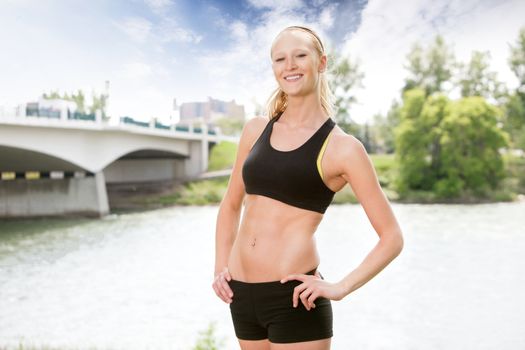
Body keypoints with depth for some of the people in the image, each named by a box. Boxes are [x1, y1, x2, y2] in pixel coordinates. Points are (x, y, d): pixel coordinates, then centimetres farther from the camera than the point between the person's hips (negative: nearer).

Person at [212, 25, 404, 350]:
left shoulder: (342, 147, -7)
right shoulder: (255, 130, 6)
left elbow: (392, 237, -4)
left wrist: (341, 288, -13)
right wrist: (221, 267, 8)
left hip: (294, 298, -5)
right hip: (242, 294, 5)